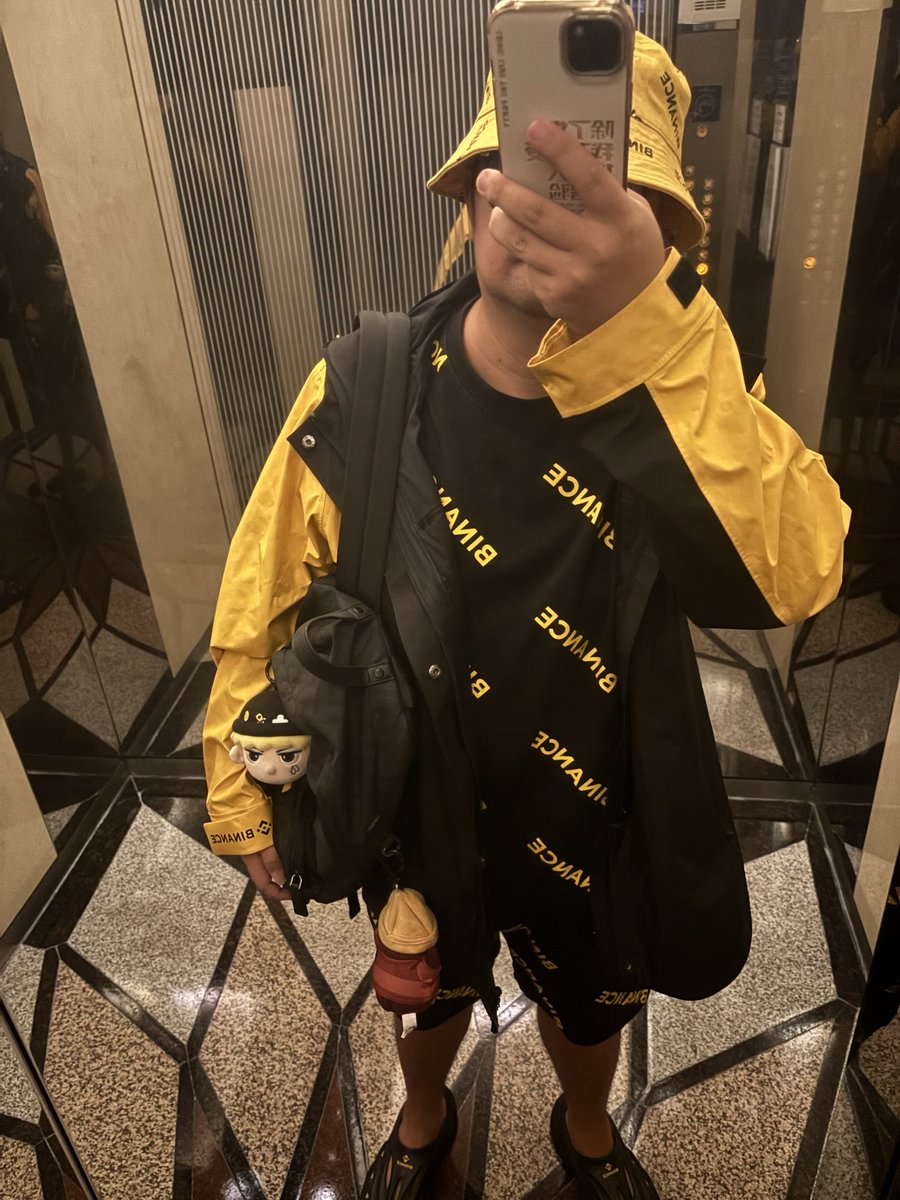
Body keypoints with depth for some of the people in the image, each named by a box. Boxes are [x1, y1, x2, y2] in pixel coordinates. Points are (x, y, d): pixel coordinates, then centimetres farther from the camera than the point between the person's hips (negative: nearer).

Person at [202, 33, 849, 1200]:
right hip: (418, 823, 0)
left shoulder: (678, 395, -20)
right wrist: (244, 797, -1)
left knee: (590, 1009, 30)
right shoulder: (362, 391, -21)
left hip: (594, 825, 1)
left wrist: (641, 325, -55)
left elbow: (792, 574, -41)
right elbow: (263, 601, -9)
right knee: (430, 996, 30)